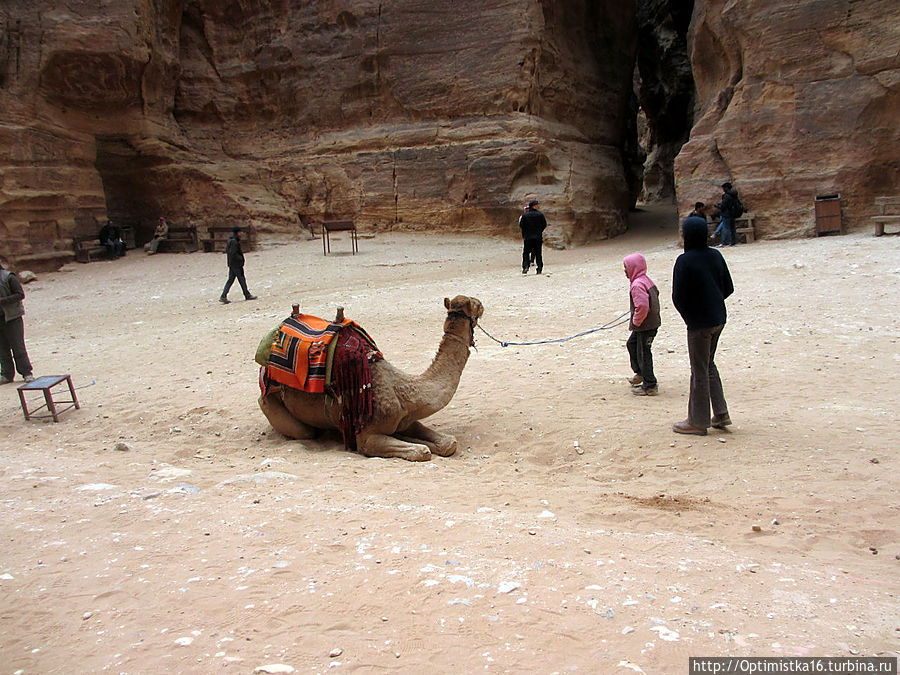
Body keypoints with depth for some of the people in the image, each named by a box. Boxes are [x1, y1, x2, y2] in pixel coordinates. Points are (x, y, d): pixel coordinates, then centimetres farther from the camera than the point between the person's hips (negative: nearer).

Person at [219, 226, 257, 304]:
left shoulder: (230, 240, 12)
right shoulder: (234, 241, -18)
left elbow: (227, 250, 20)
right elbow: (233, 253, -24)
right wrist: (240, 258, -12)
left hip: (231, 264, 9)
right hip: (236, 264, -9)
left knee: (230, 280, 9)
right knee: (241, 279, 1)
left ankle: (223, 296, 4)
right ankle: (247, 295, 12)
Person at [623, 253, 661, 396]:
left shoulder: (637, 285, -23)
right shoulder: (646, 280, 8)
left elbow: (642, 306, -33)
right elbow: (656, 293, 23)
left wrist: (636, 321, -17)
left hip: (645, 326, -11)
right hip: (651, 322, 11)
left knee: (643, 353, -1)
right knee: (632, 344, 26)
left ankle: (650, 386, 7)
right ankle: (640, 373, 38)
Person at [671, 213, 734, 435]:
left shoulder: (685, 261, -18)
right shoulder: (715, 256, 2)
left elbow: (677, 296, -17)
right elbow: (728, 288, 8)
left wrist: (687, 315, 1)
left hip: (699, 323, -7)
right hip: (718, 319, 7)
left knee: (699, 371, 2)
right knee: (708, 365, 21)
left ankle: (698, 422, 13)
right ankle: (720, 413, 23)